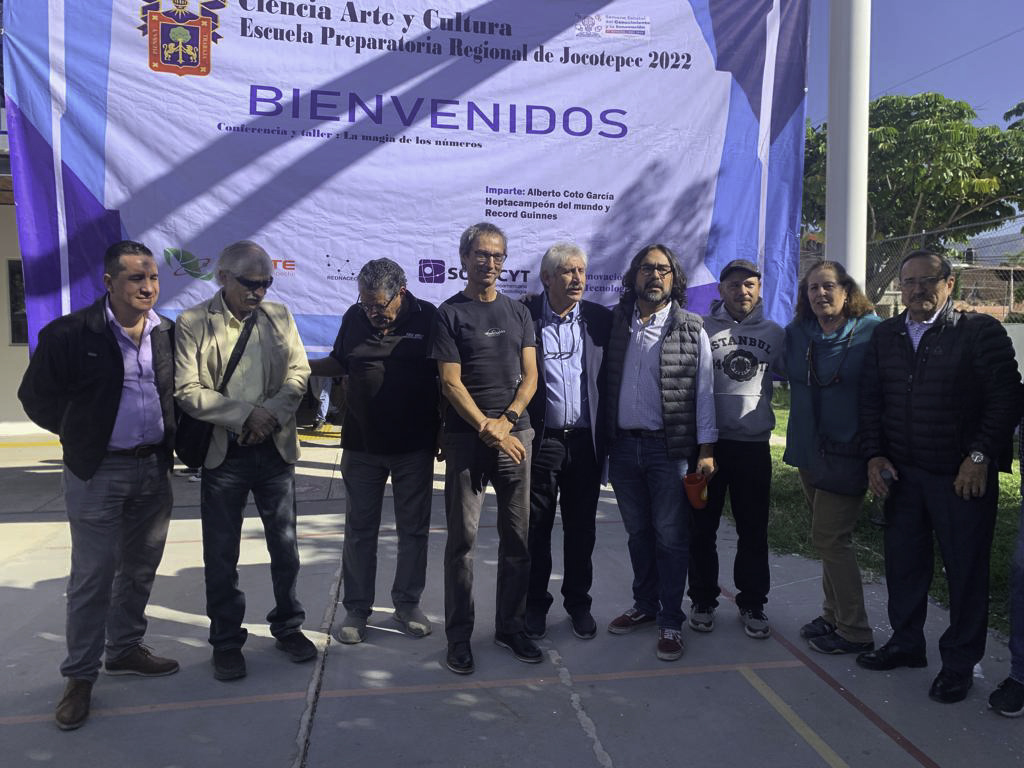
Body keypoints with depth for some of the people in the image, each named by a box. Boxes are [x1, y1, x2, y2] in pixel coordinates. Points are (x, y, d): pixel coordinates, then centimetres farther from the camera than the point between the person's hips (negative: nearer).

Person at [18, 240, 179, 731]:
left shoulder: (168, 334, 3)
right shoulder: (70, 334, -10)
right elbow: (37, 397, -1)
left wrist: (170, 438, 6)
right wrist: (84, 435, 3)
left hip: (154, 470, 5)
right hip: (97, 474, -4)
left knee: (140, 569, 15)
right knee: (92, 579, 2)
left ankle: (125, 650, 33)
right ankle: (79, 677, 18)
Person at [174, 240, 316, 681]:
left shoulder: (279, 317, 5)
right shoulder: (192, 323, -5)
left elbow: (298, 372, 0)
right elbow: (188, 392, -12)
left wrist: (271, 414, -15)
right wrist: (246, 414, -17)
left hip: (274, 448, 2)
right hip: (222, 453, -2)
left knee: (285, 545, 11)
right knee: (221, 554, 9)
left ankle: (288, 626, 30)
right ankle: (226, 641, 25)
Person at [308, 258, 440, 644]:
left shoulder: (427, 318, -6)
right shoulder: (354, 317, 2)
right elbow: (339, 363, 15)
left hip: (415, 445, -2)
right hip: (362, 445, 2)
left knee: (413, 528, 10)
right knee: (359, 530, 8)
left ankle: (407, 603, 26)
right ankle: (356, 609, 22)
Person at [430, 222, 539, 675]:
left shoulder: (518, 313, 13)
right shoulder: (450, 314, 2)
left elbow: (530, 377, 7)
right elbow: (451, 383, -5)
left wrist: (505, 421, -8)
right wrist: (487, 430, -12)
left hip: (516, 434, 4)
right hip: (466, 437, -3)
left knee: (518, 537, 7)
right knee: (463, 538, 1)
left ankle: (510, 626, 20)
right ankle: (459, 635, 12)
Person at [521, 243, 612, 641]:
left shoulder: (600, 320, 3)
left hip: (585, 441, 2)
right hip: (540, 440, -2)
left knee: (581, 529, 13)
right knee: (536, 528, 9)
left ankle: (578, 603, 30)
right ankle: (535, 605, 26)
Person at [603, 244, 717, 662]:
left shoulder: (691, 330, -1)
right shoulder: (614, 323, 6)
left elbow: (704, 392, -2)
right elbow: (602, 381, 8)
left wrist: (706, 450, -7)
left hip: (670, 447, -3)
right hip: (624, 444, 3)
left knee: (670, 537, 3)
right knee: (638, 533, 14)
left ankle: (670, 621, 15)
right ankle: (644, 605, 31)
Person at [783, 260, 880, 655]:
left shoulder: (871, 333, -11)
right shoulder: (796, 334, 4)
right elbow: (788, 375, 19)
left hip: (847, 453, -6)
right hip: (809, 451, 6)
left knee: (829, 539, -4)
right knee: (830, 538, 16)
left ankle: (855, 633, 11)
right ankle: (834, 615, 30)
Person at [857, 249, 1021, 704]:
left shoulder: (981, 331, -6)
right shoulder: (886, 335, 9)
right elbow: (871, 399, 9)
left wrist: (980, 455, -14)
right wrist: (875, 455, 1)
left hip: (963, 477, -4)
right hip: (901, 475, 4)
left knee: (965, 570, 6)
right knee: (903, 563, 13)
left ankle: (959, 663, 22)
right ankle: (906, 643, 31)